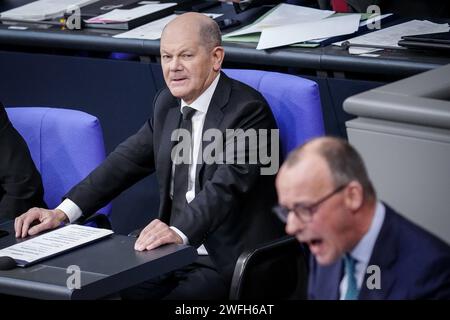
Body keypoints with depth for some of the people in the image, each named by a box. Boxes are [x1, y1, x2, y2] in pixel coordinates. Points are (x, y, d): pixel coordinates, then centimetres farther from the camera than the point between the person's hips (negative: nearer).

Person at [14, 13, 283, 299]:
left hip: (228, 262, -6)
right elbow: (128, 159, 10)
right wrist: (63, 212, -2)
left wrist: (180, 231, -42)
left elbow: (227, 183, -26)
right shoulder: (168, 102, 11)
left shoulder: (247, 110, -13)